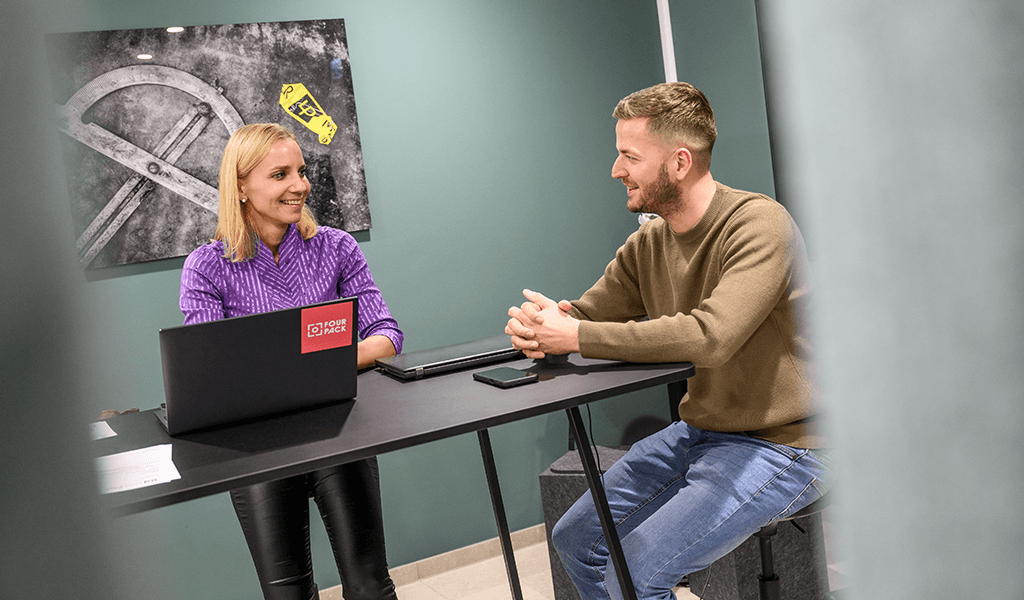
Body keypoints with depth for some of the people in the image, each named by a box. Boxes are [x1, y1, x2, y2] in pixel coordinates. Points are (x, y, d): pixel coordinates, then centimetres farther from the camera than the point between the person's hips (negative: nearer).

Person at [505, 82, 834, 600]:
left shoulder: (759, 224, -20)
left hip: (778, 444, -8)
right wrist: (540, 324, -19)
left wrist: (574, 336, -28)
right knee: (575, 539, 8)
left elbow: (709, 336, -34)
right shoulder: (647, 244, 4)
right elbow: (585, 317, 7)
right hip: (697, 432, 8)